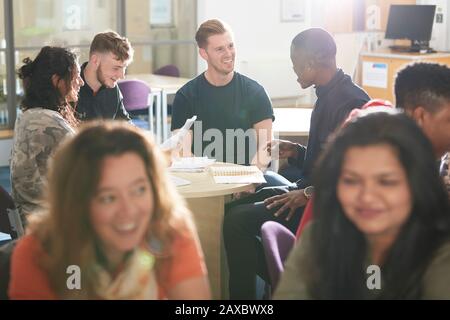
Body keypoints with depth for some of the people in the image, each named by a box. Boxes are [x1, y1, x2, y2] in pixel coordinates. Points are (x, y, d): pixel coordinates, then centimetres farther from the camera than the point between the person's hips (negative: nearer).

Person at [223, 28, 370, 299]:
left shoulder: (351, 101, -19)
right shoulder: (329, 95, 12)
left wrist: (309, 194, -22)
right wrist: (296, 152, 6)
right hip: (311, 191, 10)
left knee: (237, 220, -19)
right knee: (235, 209, 5)